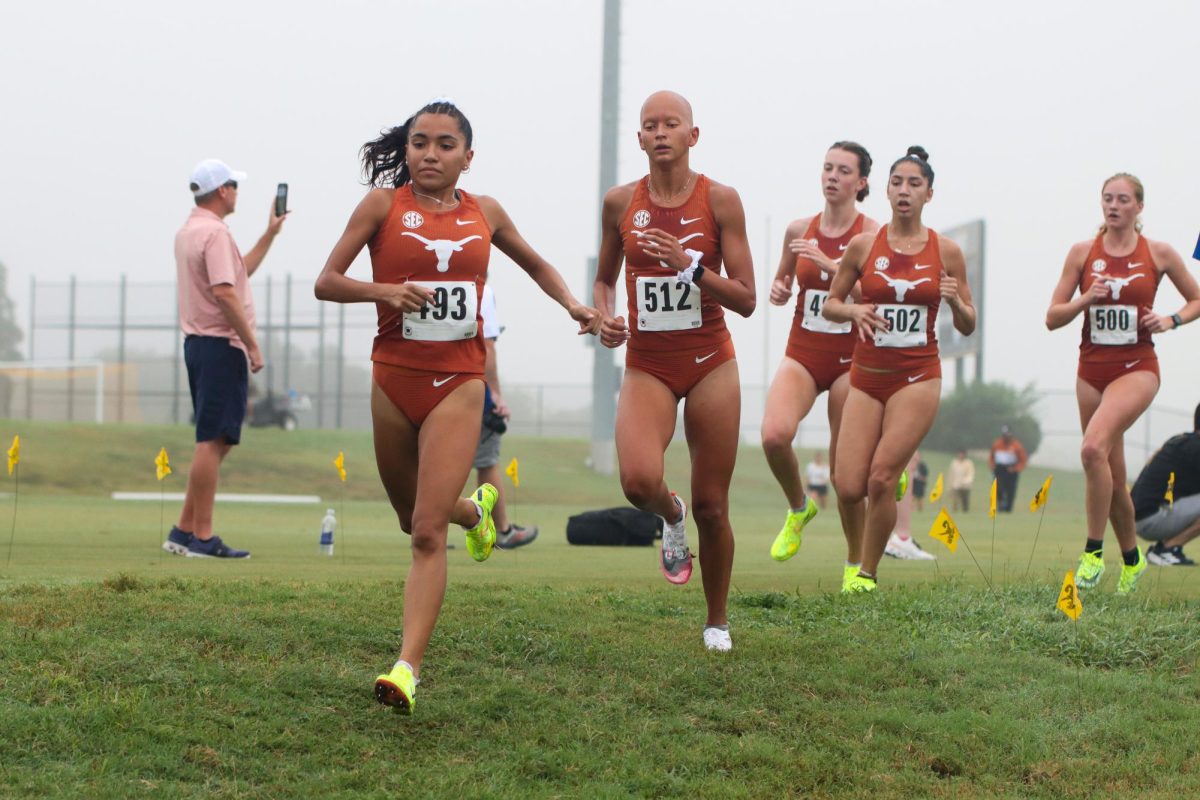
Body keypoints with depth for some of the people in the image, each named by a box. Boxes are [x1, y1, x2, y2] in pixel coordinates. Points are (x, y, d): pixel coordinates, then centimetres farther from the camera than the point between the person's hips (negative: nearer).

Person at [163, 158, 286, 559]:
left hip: (197, 344, 10)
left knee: (213, 442, 15)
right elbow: (224, 292, -23)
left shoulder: (188, 232, 18)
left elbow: (239, 271, 29)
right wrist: (252, 344, -18)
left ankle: (184, 531, 15)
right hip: (221, 345, -10)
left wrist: (270, 234, 29)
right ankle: (202, 537, -8)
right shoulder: (214, 232, -14)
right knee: (213, 441, -8)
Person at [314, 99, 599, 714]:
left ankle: (408, 667, -18)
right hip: (393, 379, 1)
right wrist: (384, 291, -19)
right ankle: (476, 508, 54)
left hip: (458, 384, -1)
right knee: (412, 519, 19)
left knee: (428, 530, -13)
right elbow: (326, 282, -2)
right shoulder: (383, 204, 0)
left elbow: (534, 264, 26)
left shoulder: (484, 213, 7)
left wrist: (572, 304, 10)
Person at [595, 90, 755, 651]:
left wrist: (690, 264, -19)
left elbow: (745, 300, -6)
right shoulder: (621, 203, 1)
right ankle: (671, 518, 12)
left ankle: (718, 621, 25)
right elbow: (604, 279, 16)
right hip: (647, 366, 1)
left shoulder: (720, 200, -5)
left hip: (710, 363, -1)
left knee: (712, 506, 4)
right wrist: (605, 316, -5)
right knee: (639, 481, -25)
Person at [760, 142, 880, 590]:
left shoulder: (871, 233, -5)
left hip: (850, 358, -3)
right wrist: (777, 291, -2)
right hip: (802, 353, 3)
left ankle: (855, 564, 18)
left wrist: (829, 263, -26)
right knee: (774, 435, -25)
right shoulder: (799, 231, 6)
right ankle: (798, 509, 5)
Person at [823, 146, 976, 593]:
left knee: (881, 480, -13)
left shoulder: (946, 252, 0)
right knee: (849, 488, -8)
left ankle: (868, 573, 5)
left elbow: (967, 327, 6)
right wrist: (854, 311, -11)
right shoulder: (863, 246, 2)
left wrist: (955, 303, -15)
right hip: (867, 375, 2)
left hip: (917, 376, -2)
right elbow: (830, 305, 11)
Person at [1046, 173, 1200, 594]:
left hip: (1137, 368, -3)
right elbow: (1052, 318, 3)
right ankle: (1132, 556, 29)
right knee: (1113, 476, 9)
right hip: (1092, 368, 3)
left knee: (1093, 448, -27)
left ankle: (1093, 550, -18)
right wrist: (1085, 300, -14)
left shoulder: (1159, 253, 0)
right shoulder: (1083, 252, 3)